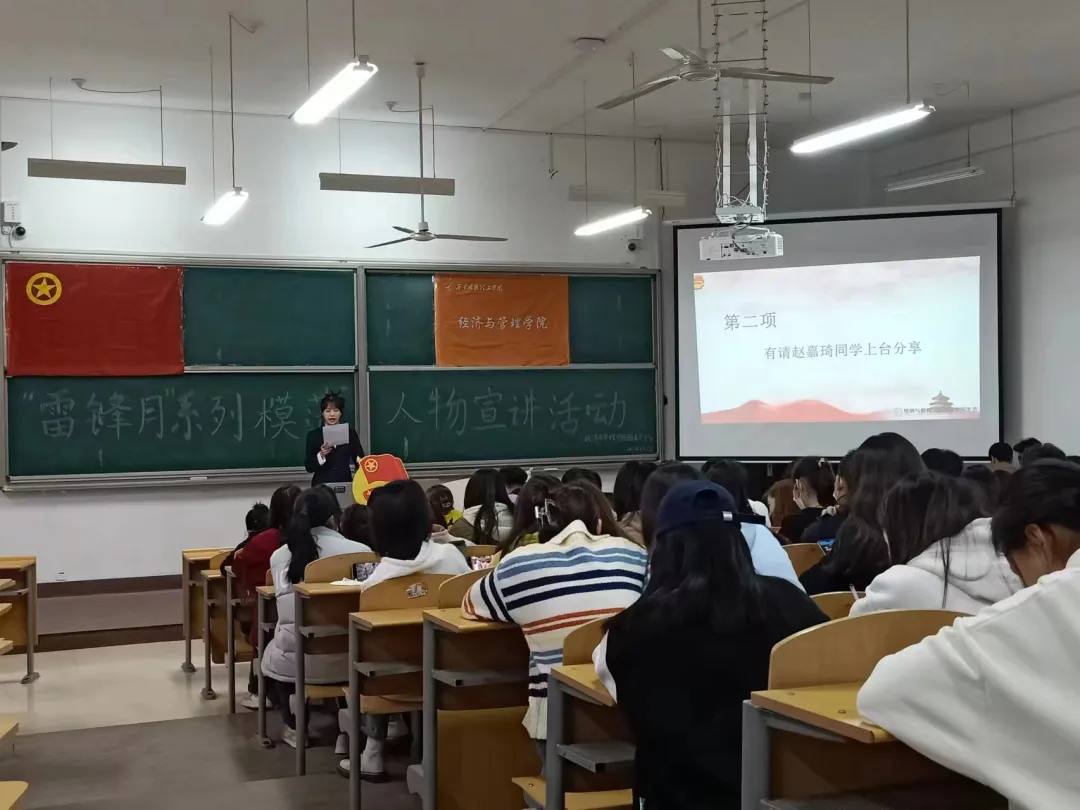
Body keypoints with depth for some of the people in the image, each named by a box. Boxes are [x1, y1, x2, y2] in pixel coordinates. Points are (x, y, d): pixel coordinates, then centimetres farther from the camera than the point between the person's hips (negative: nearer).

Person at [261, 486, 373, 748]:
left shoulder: (278, 556, 0)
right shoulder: (359, 551, -8)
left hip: (292, 663, 2)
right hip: (346, 661, -2)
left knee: (270, 655, 37)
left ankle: (295, 727, 32)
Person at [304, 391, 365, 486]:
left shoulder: (350, 433, 6)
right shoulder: (313, 435, 3)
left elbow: (359, 458, 4)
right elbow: (308, 467, -2)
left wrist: (361, 462, -16)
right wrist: (321, 455, -17)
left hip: (345, 483, 1)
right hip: (321, 484, -1)